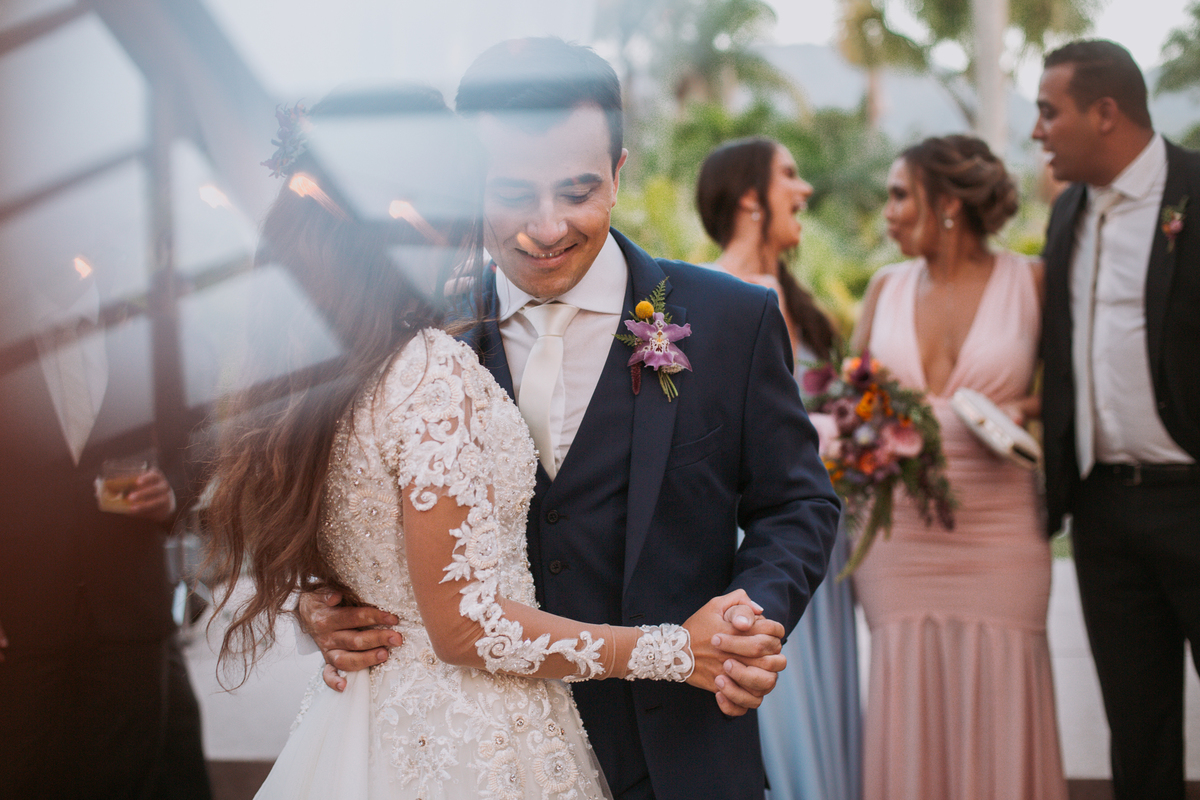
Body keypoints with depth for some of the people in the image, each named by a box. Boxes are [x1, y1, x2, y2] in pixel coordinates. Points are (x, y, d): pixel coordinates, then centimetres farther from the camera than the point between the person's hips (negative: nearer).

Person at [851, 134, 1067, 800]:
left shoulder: (1031, 282, 1)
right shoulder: (887, 287, 10)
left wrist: (1026, 409, -10)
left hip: (997, 529, -2)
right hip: (898, 531, 2)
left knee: (996, 704, -3)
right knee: (908, 708, 0)